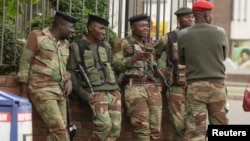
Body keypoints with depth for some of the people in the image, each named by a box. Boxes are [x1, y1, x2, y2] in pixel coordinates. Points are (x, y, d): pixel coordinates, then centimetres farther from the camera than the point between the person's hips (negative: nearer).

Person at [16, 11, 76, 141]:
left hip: (59, 91, 7)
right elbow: (24, 64, -4)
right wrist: (23, 94, -7)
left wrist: (68, 80, 1)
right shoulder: (37, 37, -5)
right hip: (42, 90, -7)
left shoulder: (65, 43, 13)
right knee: (60, 130, -15)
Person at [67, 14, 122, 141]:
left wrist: (117, 87, 11)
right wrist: (84, 95, -11)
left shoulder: (105, 46, 16)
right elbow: (71, 73, -4)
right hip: (96, 92, -6)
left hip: (113, 90, 6)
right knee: (104, 124, -24)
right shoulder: (77, 47, -1)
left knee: (115, 127, -4)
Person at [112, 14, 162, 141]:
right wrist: (134, 58, -14)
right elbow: (115, 65, -5)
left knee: (155, 128, -3)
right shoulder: (124, 43, 6)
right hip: (133, 87, -6)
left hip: (151, 86, 6)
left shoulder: (148, 47, 24)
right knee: (142, 127, -17)